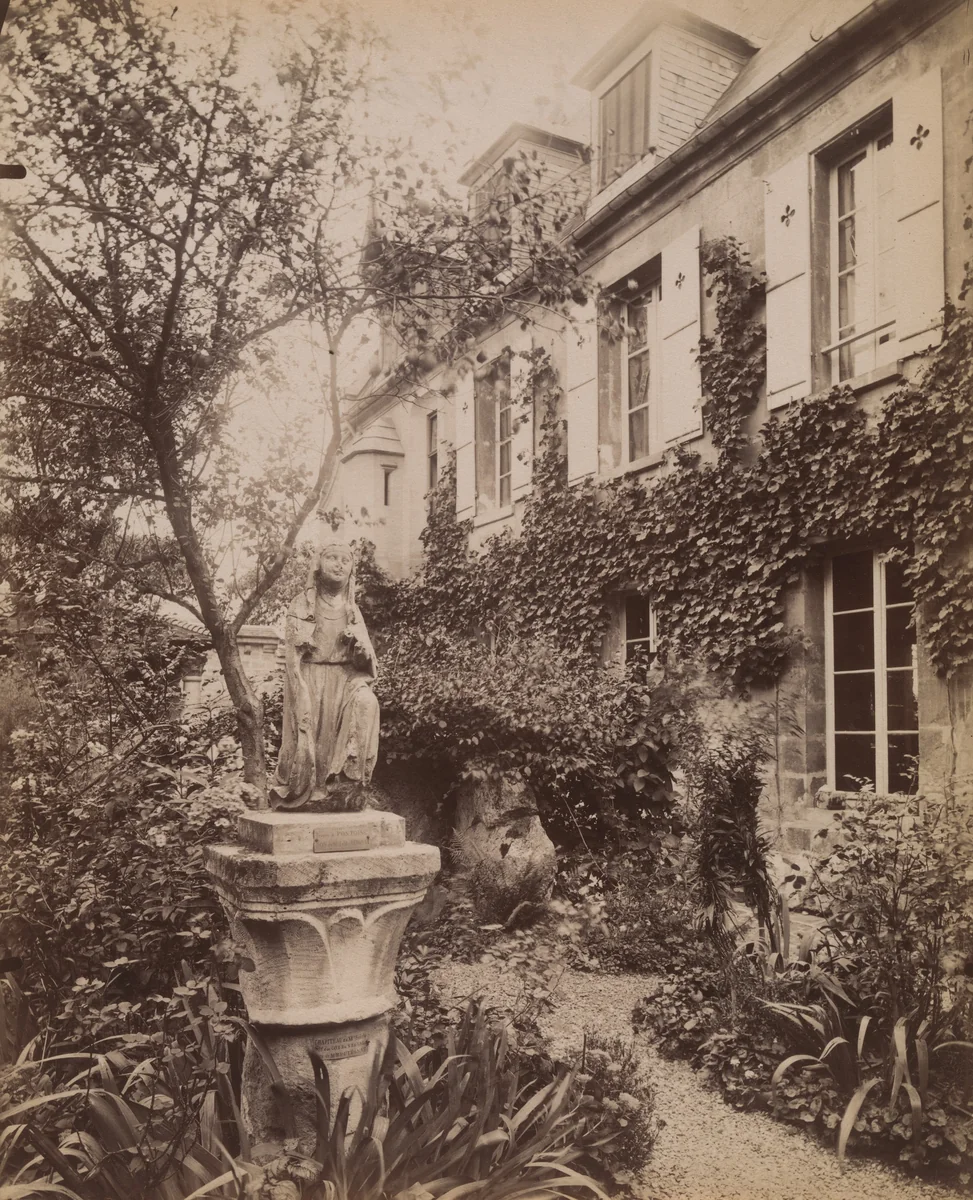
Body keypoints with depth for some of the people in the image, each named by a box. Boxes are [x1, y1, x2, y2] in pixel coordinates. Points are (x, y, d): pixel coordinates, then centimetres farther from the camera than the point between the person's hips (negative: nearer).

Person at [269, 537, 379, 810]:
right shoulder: (302, 605, 5)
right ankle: (296, 796, 6)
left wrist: (359, 645, -11)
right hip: (310, 679, -2)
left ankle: (348, 784, -22)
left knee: (365, 703, -28)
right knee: (306, 744, -19)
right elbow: (292, 656, -2)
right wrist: (303, 699, -14)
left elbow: (367, 664, 12)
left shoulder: (352, 610, 15)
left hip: (345, 680, 3)